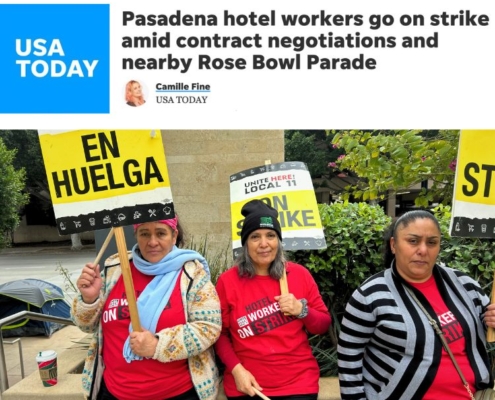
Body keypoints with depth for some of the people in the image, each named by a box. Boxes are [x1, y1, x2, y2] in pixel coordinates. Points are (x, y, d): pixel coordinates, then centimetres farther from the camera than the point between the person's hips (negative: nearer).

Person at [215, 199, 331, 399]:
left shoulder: (300, 274, -5)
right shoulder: (228, 281, -9)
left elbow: (324, 325, 2)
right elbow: (220, 333, -1)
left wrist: (301, 310, -16)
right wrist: (236, 369, -13)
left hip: (299, 383, 1)